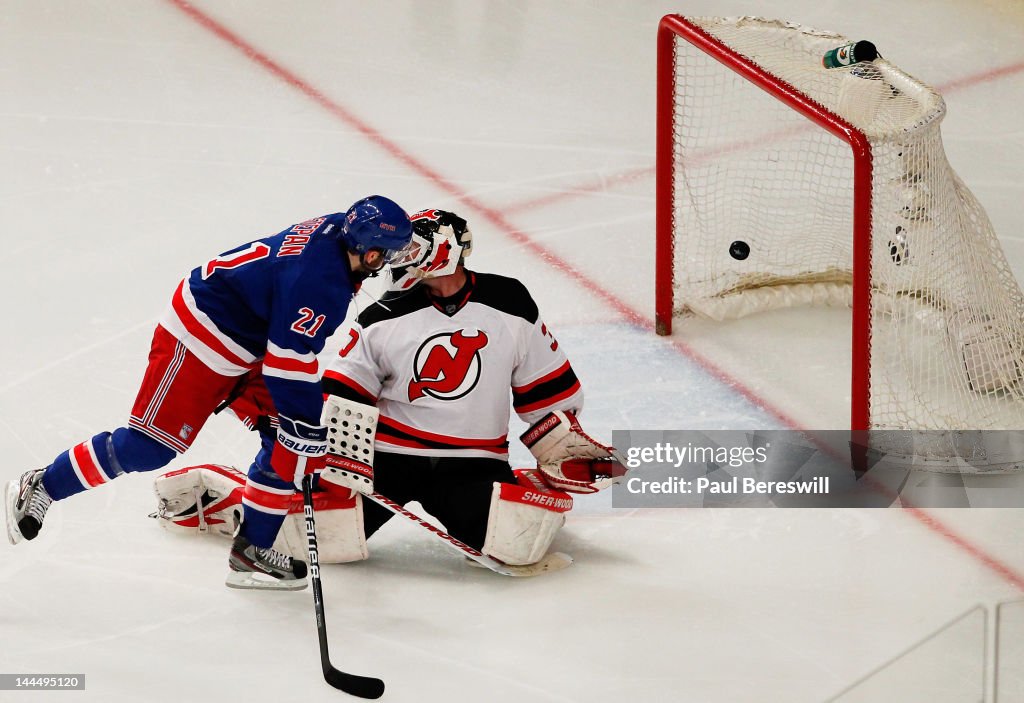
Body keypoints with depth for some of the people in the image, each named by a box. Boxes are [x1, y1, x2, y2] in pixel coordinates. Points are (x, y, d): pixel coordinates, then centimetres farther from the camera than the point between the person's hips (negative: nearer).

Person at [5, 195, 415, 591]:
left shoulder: (338, 230, -3)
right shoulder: (321, 282, -30)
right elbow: (289, 364, -27)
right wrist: (308, 433, -20)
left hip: (247, 339, 10)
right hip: (200, 339, -10)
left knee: (288, 439, 3)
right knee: (149, 447, -7)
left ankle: (252, 550, 9)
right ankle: (39, 489, 9)